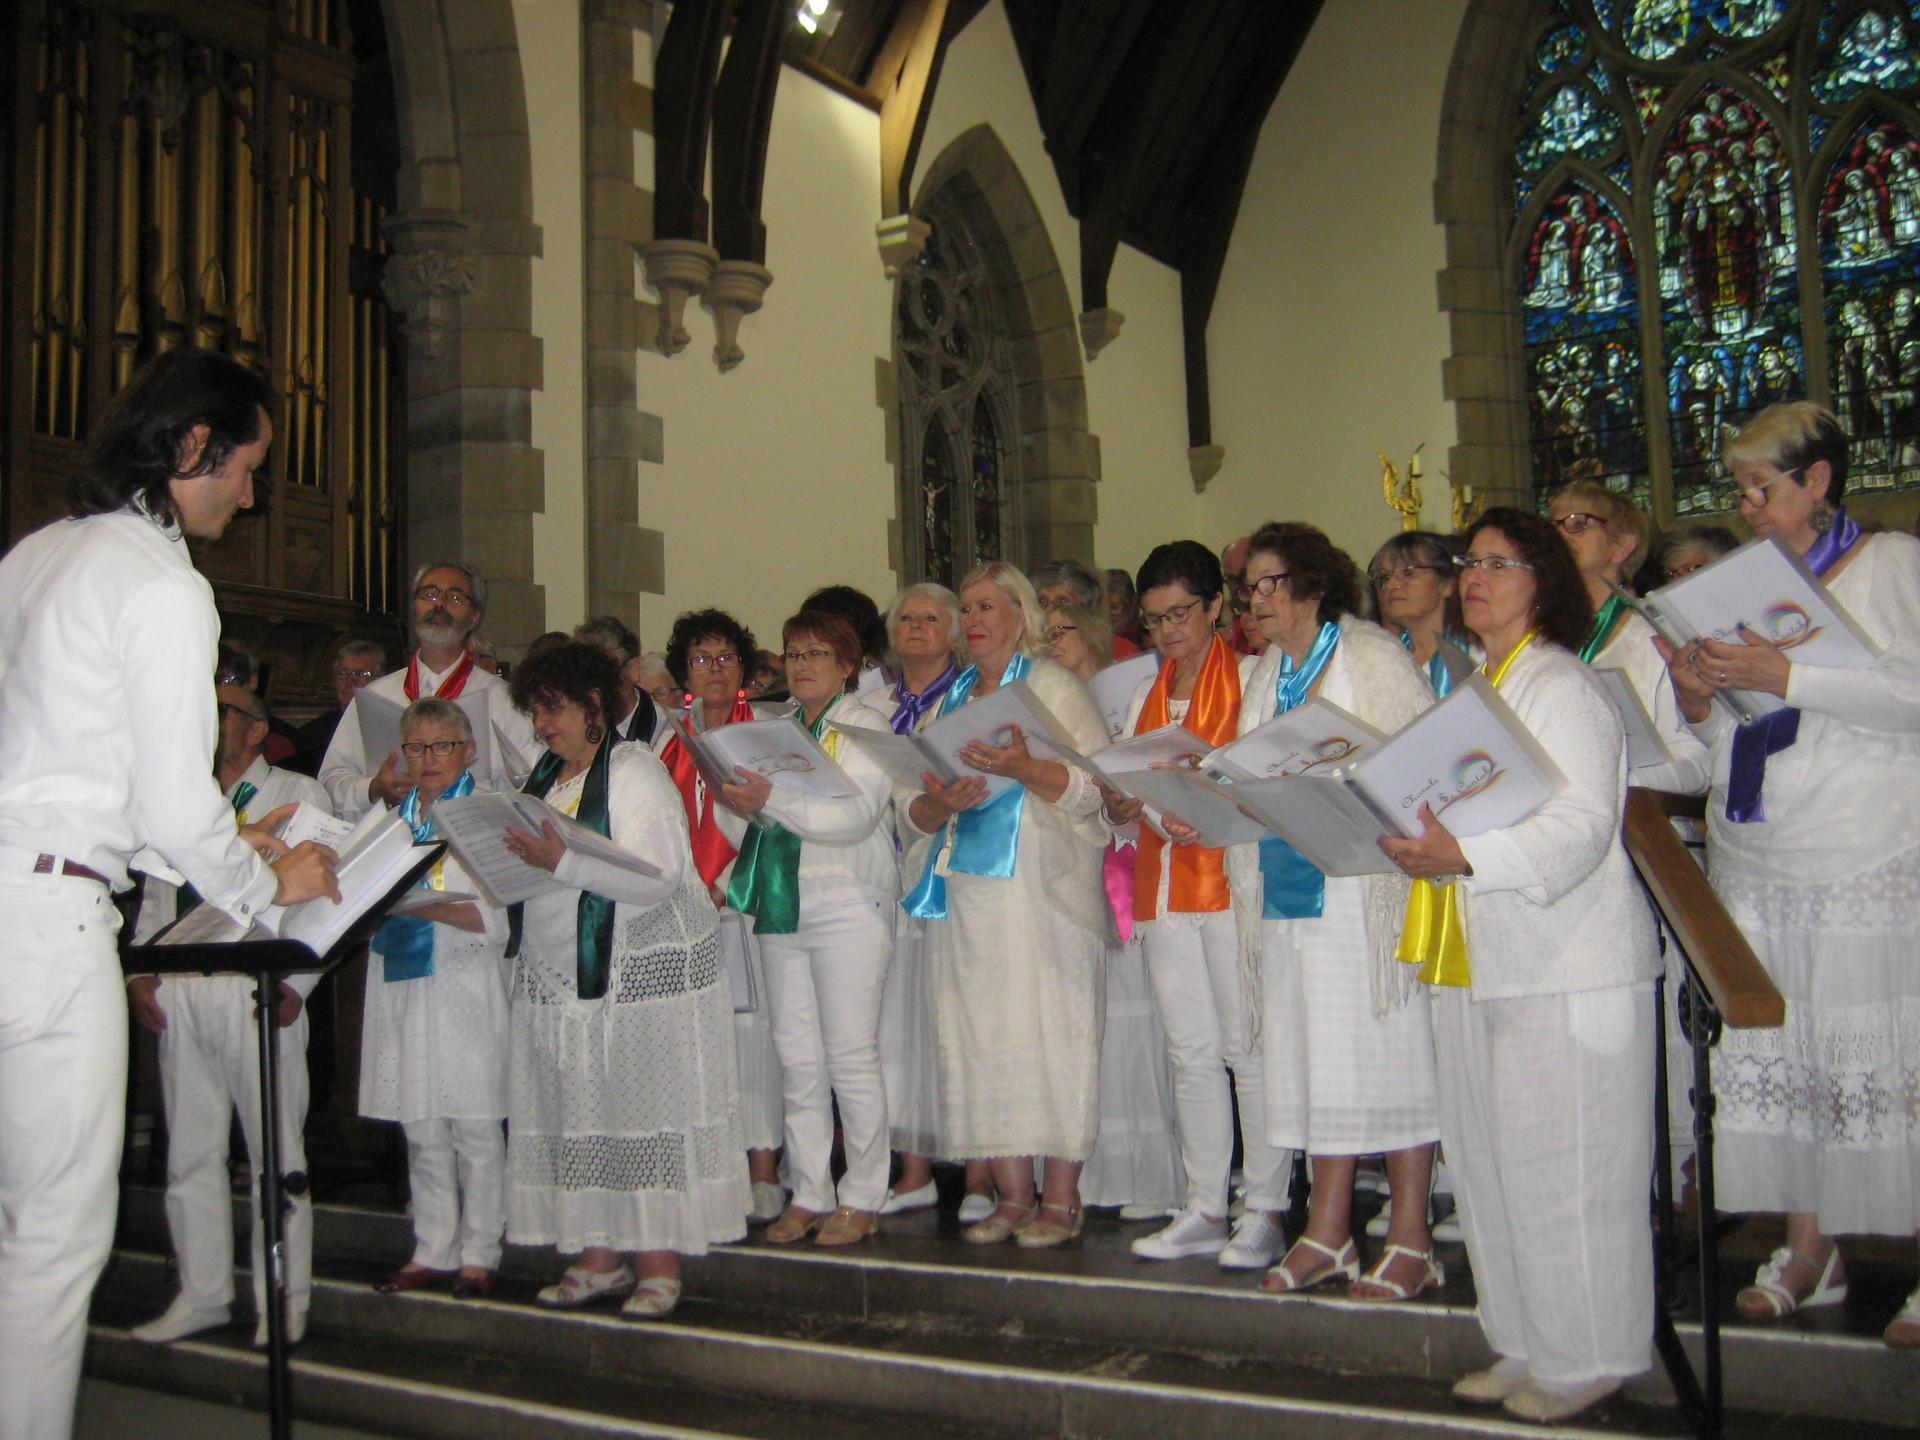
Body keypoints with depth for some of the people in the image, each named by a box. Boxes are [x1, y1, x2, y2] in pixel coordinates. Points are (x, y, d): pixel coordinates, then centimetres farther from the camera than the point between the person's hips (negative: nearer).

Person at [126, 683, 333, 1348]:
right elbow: (154, 899, 19)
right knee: (190, 1152, 8)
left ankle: (283, 1304, 7)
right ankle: (201, 1294, 19)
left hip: (259, 993, -4)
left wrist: (296, 984, -12)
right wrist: (140, 973, 4)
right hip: (180, 994, 5)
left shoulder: (299, 794, 6)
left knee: (276, 1153, -1)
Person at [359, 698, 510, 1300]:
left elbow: (494, 918, -9)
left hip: (465, 985, -5)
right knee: (420, 1129, 9)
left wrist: (421, 905, -22)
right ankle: (432, 1251, 19)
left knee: (475, 1126, 0)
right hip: (401, 986, 5)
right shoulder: (393, 819, 16)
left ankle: (479, 1253, 9)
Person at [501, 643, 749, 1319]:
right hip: (557, 975, 7)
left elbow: (659, 878, -20)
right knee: (576, 1112, 6)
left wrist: (564, 861, -25)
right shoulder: (545, 776, 15)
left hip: (642, 972, -7)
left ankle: (659, 1263, 4)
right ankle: (598, 1255, 16)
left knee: (647, 1109, -3)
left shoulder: (635, 769, -8)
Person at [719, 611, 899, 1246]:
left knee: (850, 1055, -4)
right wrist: (737, 799, -3)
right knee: (798, 1058, 7)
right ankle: (809, 1195, 15)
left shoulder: (865, 725, -1)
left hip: (847, 907, -6)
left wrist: (774, 800, -23)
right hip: (782, 908, 6)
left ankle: (862, 1199, 5)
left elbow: (857, 814, -15)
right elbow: (764, 814, 18)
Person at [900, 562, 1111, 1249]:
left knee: (1051, 1033, -5)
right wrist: (941, 803, -9)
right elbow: (912, 805, 14)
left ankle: (1060, 1199, 3)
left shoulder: (1055, 688, 3)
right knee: (982, 1037, 4)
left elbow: (1093, 787, -9)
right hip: (967, 893, 6)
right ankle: (1012, 1196, 12)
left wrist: (1022, 767, -25)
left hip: (1044, 890, -5)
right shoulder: (948, 702, 19)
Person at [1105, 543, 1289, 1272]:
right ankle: (1204, 1211, 15)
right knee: (1191, 1051, 8)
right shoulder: (1143, 697, 19)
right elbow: (1124, 795, 20)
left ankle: (1265, 1212, 2)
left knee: (1248, 1044, -6)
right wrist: (1121, 807, -3)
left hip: (1234, 877, -6)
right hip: (1161, 887, 6)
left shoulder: (1251, 678, 0)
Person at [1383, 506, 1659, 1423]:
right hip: (1481, 962, 9)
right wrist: (1417, 842, 8)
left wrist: (1466, 856, -30)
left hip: (1565, 968, -9)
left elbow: (1581, 825, -20)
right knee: (1489, 1164, 12)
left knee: (1560, 1167, -2)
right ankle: (1527, 1345, 25)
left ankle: (1587, 1357, 13)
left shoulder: (1561, 686, -10)